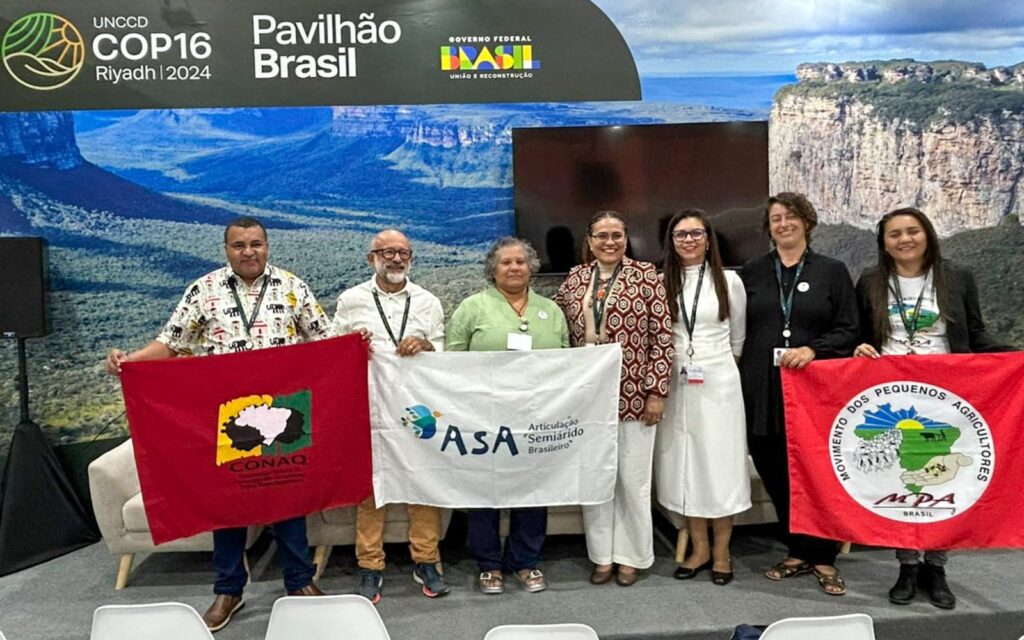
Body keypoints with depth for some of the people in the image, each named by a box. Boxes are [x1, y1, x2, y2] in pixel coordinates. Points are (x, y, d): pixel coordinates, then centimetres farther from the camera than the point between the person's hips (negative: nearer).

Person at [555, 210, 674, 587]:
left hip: (634, 394, -3)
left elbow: (663, 337, -6)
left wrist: (656, 392, -10)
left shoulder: (646, 275, -3)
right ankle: (601, 555, 24)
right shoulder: (575, 278, 7)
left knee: (632, 478, 7)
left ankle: (630, 556, 22)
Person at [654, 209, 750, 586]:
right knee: (684, 464, 6)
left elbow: (738, 336, 12)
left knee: (720, 463, 2)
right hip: (676, 384, 2)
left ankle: (721, 552, 16)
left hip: (717, 383, -1)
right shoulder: (662, 282, 3)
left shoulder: (729, 281, 2)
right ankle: (699, 549, 20)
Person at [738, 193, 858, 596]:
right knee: (775, 474, 6)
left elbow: (848, 331, 2)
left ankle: (823, 557, 18)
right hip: (763, 390, 2)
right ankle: (798, 552, 23)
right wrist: (744, 376, 1)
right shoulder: (751, 273, 11)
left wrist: (813, 349, -14)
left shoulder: (832, 271, 6)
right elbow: (739, 331, 11)